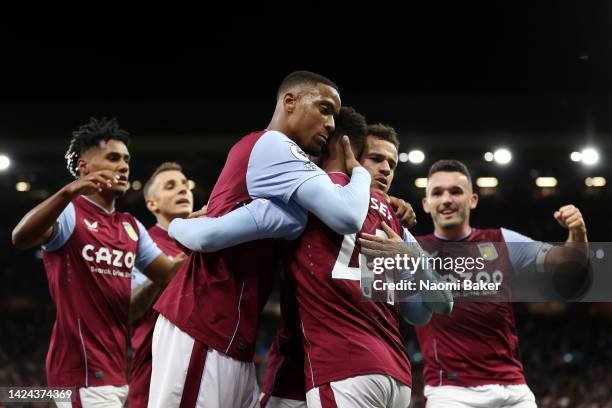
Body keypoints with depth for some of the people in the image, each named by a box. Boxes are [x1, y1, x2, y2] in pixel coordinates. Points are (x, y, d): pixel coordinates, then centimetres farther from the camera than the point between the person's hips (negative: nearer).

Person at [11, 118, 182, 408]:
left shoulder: (131, 227, 17)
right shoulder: (68, 213, -7)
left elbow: (171, 275, 15)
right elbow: (20, 238, -26)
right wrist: (69, 192, -41)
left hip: (115, 369, 8)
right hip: (82, 369, -8)